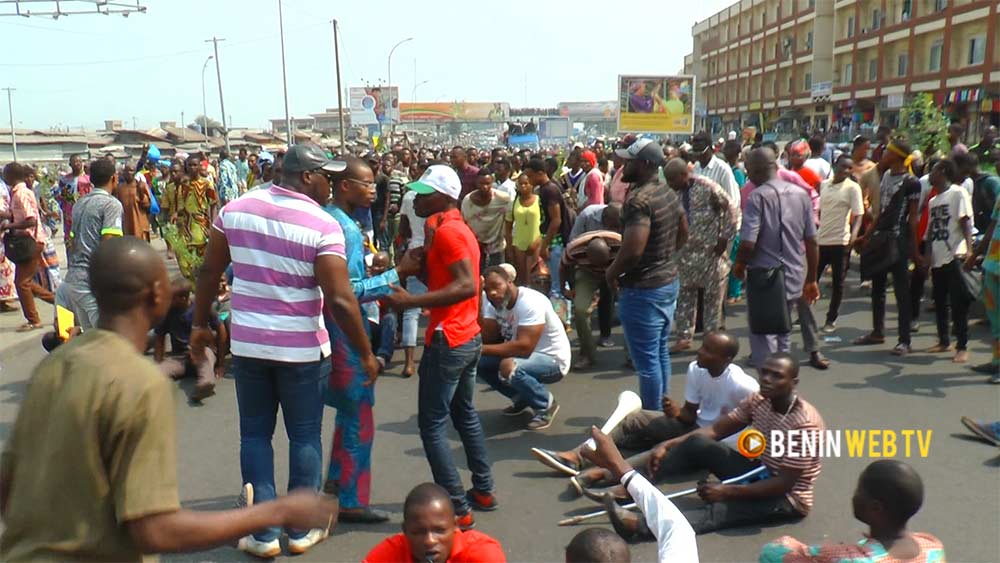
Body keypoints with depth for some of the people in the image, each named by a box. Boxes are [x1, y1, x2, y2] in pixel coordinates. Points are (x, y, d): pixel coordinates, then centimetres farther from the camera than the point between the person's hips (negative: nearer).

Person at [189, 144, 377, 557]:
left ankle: (264, 534, 19)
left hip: (247, 343, 4)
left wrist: (200, 325, 18)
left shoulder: (236, 209, 1)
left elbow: (209, 271, 6)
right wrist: (366, 353, -7)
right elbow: (340, 300, -17)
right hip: (301, 348, -3)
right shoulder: (323, 226, -14)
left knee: (255, 434, 14)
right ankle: (302, 531, 23)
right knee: (304, 436, 12)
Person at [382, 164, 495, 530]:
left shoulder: (446, 230, -17)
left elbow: (467, 286, -28)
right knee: (464, 415, 21)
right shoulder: (457, 227, 14)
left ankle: (457, 509, 1)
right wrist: (429, 241, 3)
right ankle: (483, 491, 29)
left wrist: (411, 302, -32)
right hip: (468, 336, 11)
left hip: (448, 339, -11)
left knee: (431, 425, -3)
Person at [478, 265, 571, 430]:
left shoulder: (530, 302, -27)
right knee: (478, 361, -5)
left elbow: (524, 347, -35)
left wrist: (482, 349, -32)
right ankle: (522, 398, 13)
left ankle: (546, 404, -8)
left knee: (508, 367, -34)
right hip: (524, 355, 8)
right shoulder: (495, 302, -2)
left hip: (553, 360, -8)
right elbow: (487, 337, -13)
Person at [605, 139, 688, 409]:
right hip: (668, 281, 10)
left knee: (646, 360, 2)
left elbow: (632, 251, -29)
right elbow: (683, 235, 18)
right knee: (661, 352, 20)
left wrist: (612, 272, -12)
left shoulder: (638, 200, -23)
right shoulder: (669, 194, 6)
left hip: (643, 289, -10)